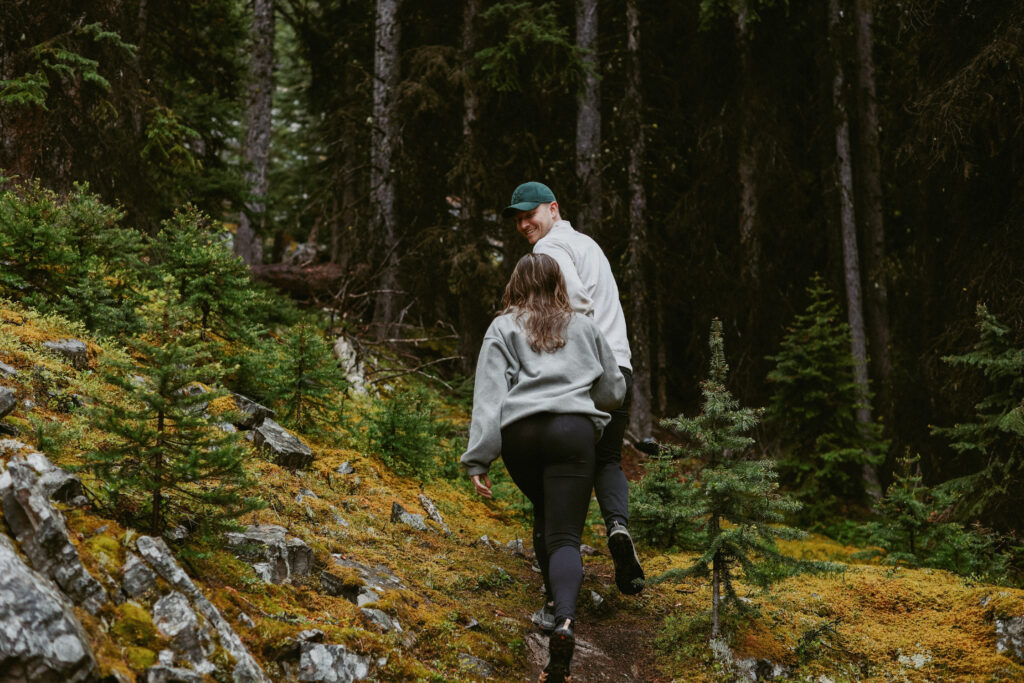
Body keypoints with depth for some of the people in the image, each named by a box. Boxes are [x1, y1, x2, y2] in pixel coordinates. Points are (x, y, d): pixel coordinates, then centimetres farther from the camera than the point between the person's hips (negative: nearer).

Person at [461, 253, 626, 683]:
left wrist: (478, 459, -3)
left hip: (518, 435, 0)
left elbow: (488, 395, 2)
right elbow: (613, 392, 29)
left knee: (544, 513, 28)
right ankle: (564, 619, -32)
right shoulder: (584, 328, 22)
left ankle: (556, 595, 37)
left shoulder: (503, 329, 15)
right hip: (573, 430, 0)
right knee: (564, 535, -8)